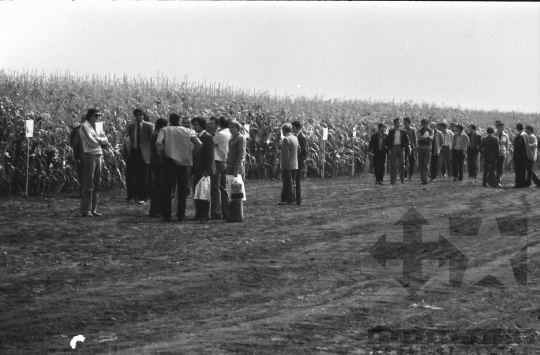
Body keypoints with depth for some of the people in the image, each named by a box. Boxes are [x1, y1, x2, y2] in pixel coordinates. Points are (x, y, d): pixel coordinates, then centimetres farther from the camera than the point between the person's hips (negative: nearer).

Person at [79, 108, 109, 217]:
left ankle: (93, 209, 12)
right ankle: (85, 210, -6)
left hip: (98, 156, 7)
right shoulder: (84, 126, -4)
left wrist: (98, 139, -8)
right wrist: (101, 140, 2)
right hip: (90, 155, -7)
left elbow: (106, 141, 10)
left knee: (97, 184, 7)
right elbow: (91, 141, -14)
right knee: (88, 184, -7)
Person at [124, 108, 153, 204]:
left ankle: (142, 198, 11)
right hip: (132, 152, 3)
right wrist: (126, 152, 2)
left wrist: (151, 154, -5)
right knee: (129, 175, 0)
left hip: (143, 154, -3)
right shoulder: (130, 127, 10)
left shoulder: (148, 126, -1)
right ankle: (131, 195, 15)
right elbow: (127, 140, 12)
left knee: (142, 177, 2)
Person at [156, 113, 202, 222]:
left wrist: (161, 153, 0)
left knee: (167, 189, 5)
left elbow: (158, 143, -16)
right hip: (183, 161, 1)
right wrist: (191, 154, 9)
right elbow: (199, 144, -4)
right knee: (182, 190, 10)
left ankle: (166, 215, 0)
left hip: (170, 161, -1)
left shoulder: (165, 130, -1)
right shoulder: (187, 131, 3)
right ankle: (181, 215, 8)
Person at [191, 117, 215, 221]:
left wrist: (207, 170, -19)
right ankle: (198, 214, 12)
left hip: (204, 170, -8)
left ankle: (205, 215, 0)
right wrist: (192, 169, 12)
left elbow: (210, 155, -13)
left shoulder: (208, 137, -9)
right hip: (196, 170, 8)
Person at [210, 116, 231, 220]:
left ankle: (216, 213, -8)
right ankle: (226, 213, 13)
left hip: (218, 162, -8)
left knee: (215, 189, -5)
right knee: (224, 189, 13)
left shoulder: (220, 134, -14)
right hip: (226, 163, 8)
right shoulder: (230, 135, 6)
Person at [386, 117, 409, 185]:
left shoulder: (403, 132, 10)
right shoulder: (391, 132, 10)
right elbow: (388, 141, 8)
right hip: (393, 148, 0)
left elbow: (407, 141, 8)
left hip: (401, 148, 0)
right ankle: (392, 180, -4)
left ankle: (402, 178, 10)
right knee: (393, 165, -3)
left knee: (402, 164, -2)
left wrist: (405, 147, -5)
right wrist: (389, 149, -3)